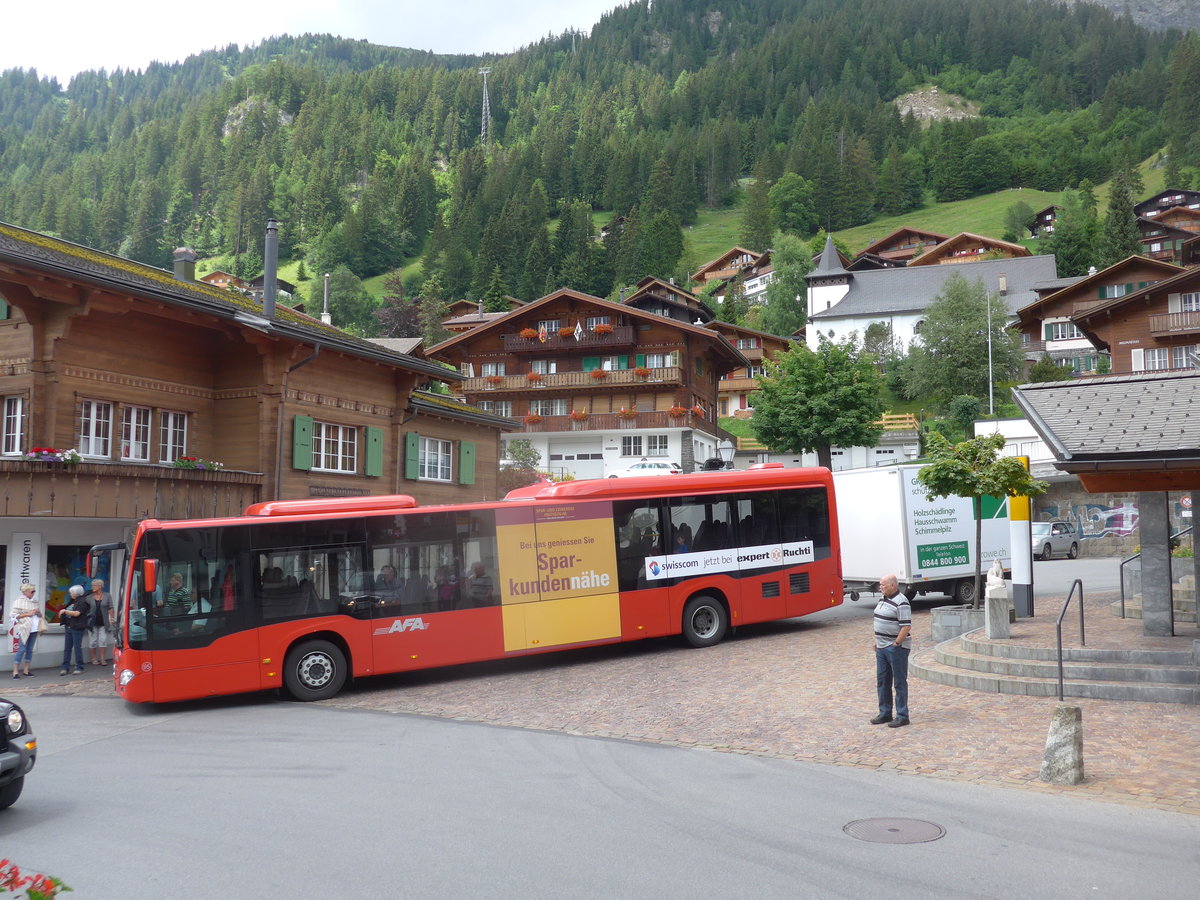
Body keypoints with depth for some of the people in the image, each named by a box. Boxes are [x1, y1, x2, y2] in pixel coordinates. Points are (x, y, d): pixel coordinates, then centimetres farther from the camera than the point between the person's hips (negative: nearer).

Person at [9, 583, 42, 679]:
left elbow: (40, 615, 23)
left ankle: (26, 670, 13)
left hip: (34, 629, 6)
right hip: (24, 629, -6)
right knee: (22, 649, -8)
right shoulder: (19, 601, -3)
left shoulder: (34, 602, 14)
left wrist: (38, 612, 0)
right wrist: (27, 614, -15)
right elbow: (13, 615, -10)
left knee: (30, 649, 7)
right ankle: (15, 672, -4)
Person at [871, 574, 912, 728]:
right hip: (881, 647, 9)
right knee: (882, 681, 14)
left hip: (896, 648, -9)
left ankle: (902, 716, 7)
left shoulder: (901, 602, -17)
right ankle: (885, 713, 24)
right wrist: (877, 641, 16)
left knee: (899, 682, 0)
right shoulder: (883, 599, 12)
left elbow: (906, 627, -21)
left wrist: (896, 643, -18)